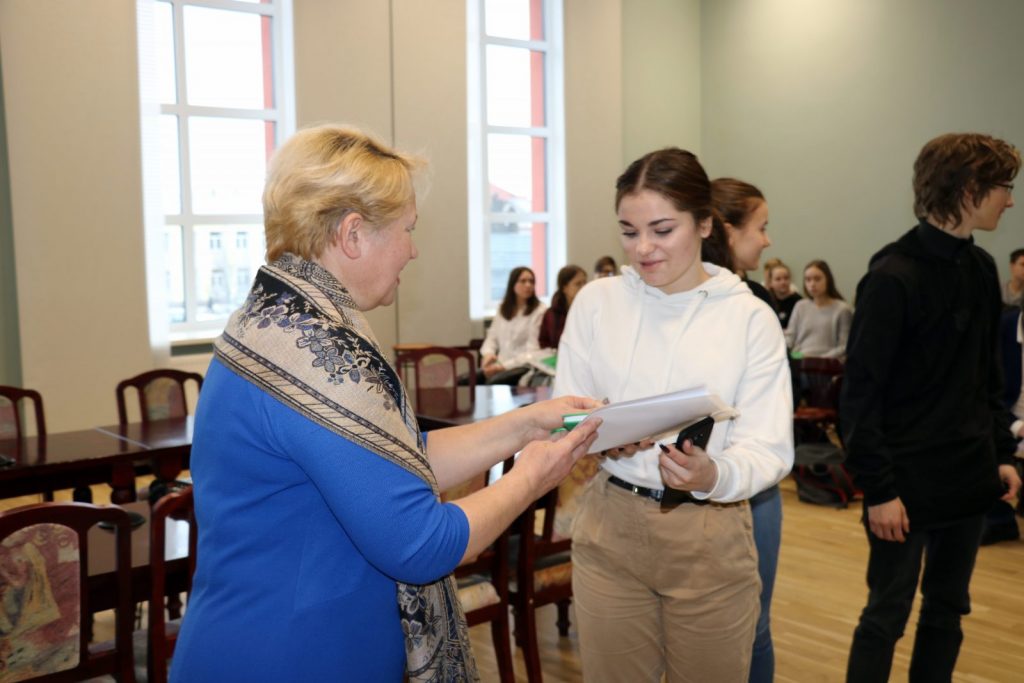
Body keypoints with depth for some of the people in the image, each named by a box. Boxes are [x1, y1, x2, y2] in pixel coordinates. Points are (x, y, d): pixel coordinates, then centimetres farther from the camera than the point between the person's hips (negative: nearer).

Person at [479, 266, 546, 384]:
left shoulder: (540, 311, -5)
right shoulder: (503, 308, 15)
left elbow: (533, 352, -11)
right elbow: (492, 337, 18)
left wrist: (504, 366, -18)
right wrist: (488, 354, -6)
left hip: (524, 367, -6)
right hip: (500, 365, 6)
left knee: (493, 382, -36)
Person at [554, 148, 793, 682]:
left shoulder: (750, 318, -7)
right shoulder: (595, 302, -2)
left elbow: (771, 449, -11)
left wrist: (716, 476, -32)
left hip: (710, 538, -1)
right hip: (610, 528, 1)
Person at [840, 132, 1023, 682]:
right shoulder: (893, 277, -17)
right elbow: (860, 392, -16)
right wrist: (877, 488, -17)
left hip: (968, 477, 7)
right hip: (908, 483, -7)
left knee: (947, 609, 16)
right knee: (888, 614, 4)